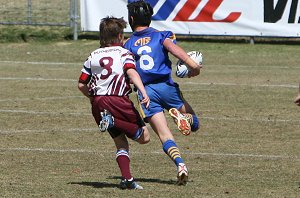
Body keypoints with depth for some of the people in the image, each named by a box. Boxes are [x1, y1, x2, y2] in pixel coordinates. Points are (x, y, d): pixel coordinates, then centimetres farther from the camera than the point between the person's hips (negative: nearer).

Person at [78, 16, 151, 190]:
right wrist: (144, 93, -27)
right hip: (118, 101, -6)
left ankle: (127, 179, 0)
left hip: (97, 104, 6)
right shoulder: (123, 53, 4)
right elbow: (131, 72, -17)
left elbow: (81, 85, 16)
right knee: (144, 137, -1)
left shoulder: (93, 56, 17)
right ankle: (114, 122, -22)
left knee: (121, 142, 16)